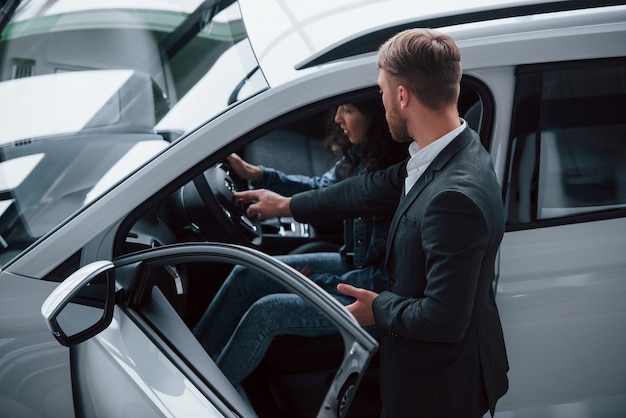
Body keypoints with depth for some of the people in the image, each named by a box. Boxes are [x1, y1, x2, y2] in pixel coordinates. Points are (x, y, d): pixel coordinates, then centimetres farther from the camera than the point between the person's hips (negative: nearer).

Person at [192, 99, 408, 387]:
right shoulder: (360, 156, -5)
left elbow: (386, 277, -24)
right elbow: (322, 190, 15)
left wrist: (318, 283, -15)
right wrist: (257, 175, 5)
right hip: (351, 265, 9)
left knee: (266, 312, -17)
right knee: (247, 275, 5)